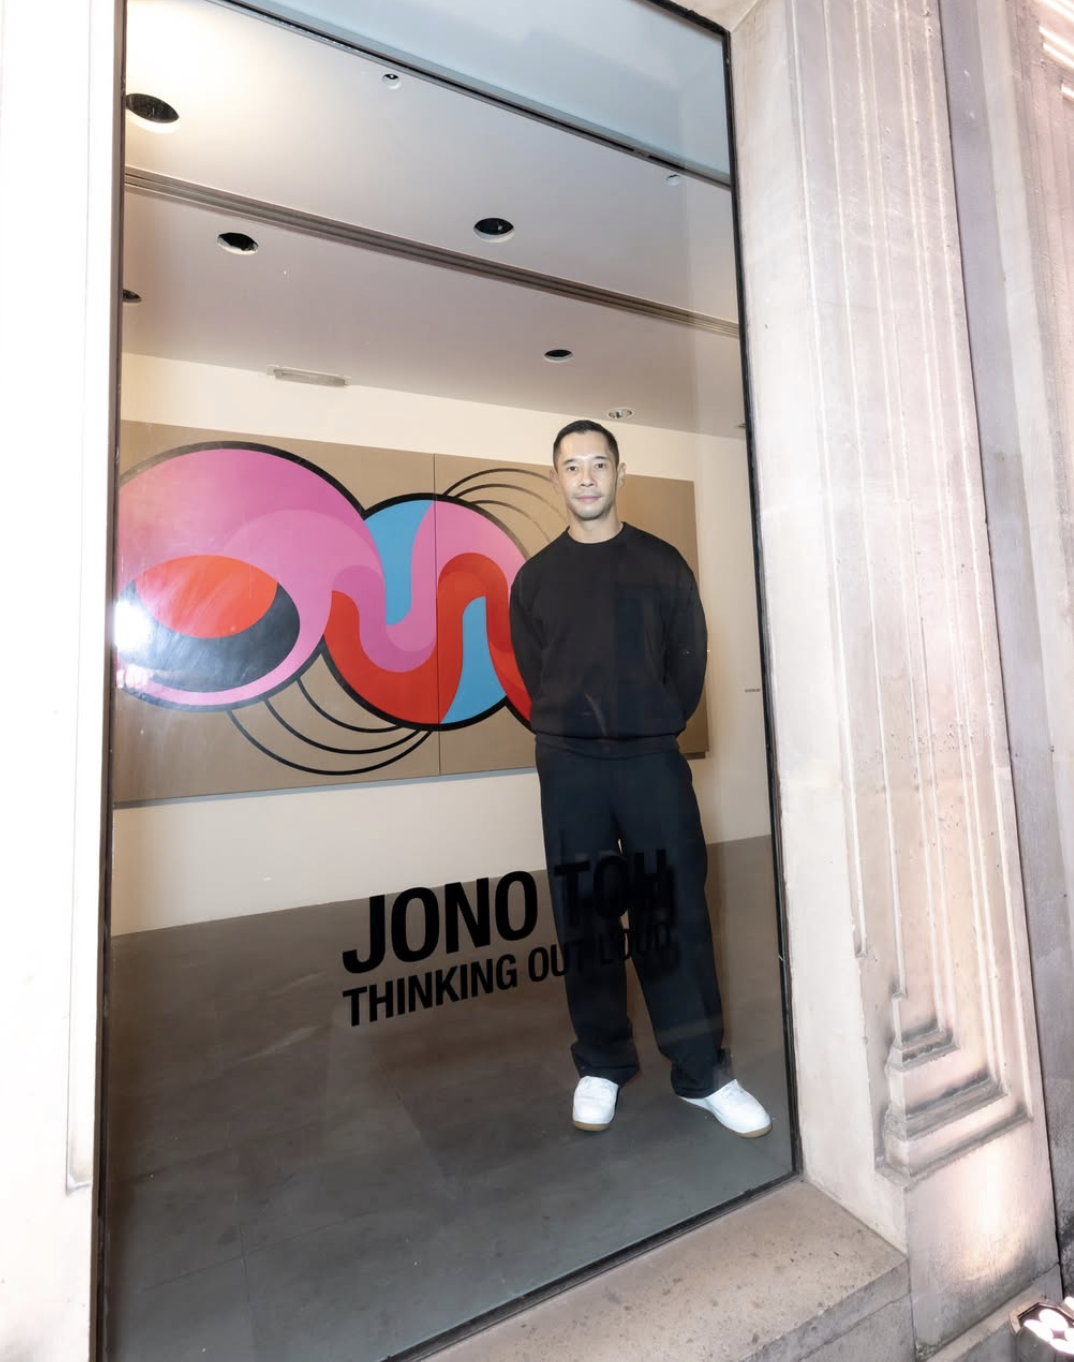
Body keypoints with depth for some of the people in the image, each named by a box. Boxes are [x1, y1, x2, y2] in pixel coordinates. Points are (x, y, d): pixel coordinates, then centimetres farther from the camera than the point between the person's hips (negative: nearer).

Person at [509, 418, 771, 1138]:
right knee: (585, 919, 8)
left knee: (674, 914, 3)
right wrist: (576, 729, 4)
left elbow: (690, 657, 5)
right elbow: (534, 675, 10)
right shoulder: (535, 577, 9)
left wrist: (654, 727, 2)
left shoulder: (662, 562, 7)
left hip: (654, 761, 0)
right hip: (568, 767, 1)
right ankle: (602, 1067, 24)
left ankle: (704, 1073, 20)